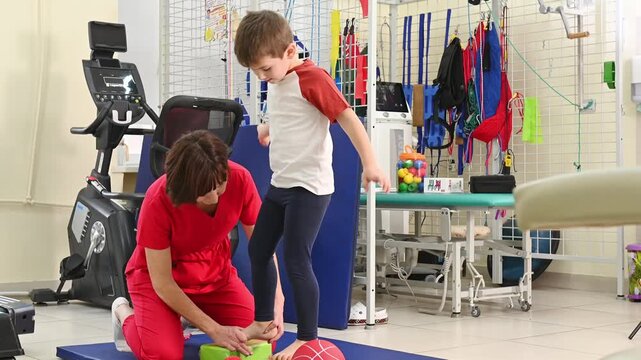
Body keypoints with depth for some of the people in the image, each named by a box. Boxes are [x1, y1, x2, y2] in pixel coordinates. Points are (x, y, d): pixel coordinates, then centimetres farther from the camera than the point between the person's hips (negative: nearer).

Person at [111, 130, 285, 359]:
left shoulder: (240, 179, -25)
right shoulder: (158, 201, -32)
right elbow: (162, 282, -25)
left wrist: (276, 301, -26)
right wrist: (214, 329, -28)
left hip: (214, 271, 4)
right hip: (156, 274, -4)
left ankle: (189, 317, 17)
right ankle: (124, 313, 9)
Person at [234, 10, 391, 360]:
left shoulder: (312, 78, -17)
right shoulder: (275, 81, 9)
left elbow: (348, 118, -22)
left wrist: (369, 163, -28)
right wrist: (269, 127, 38)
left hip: (309, 187, -9)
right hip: (280, 184, 9)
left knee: (296, 261, -9)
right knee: (258, 250, 15)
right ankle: (264, 320, 31)